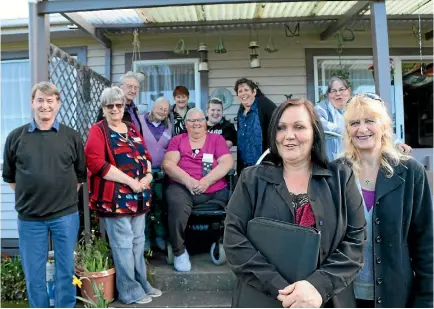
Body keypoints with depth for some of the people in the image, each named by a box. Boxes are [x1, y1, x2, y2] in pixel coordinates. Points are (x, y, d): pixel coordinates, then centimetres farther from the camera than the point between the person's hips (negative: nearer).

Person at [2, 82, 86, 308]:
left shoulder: (72, 137, 1)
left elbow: (81, 174, 8)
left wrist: (67, 196, 4)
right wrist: (28, 196, 5)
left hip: (66, 215, 0)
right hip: (29, 217, 1)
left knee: (66, 270, 12)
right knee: (33, 273, 12)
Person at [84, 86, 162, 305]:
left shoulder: (132, 128, 15)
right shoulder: (98, 131, -5)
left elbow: (145, 155, 17)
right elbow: (96, 163, -18)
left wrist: (148, 174, -5)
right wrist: (130, 181, -18)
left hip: (139, 194, 7)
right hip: (115, 196, -6)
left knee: (138, 241, 15)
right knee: (123, 243, 2)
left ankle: (142, 283, 29)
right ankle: (130, 291, 16)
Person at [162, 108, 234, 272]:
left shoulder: (217, 139, 15)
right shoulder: (177, 140, 16)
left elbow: (227, 163, 2)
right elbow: (168, 163, 4)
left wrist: (207, 181, -13)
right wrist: (188, 181, -13)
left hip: (214, 190, 1)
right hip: (182, 187, -1)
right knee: (178, 207, -33)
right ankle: (179, 251, -10)